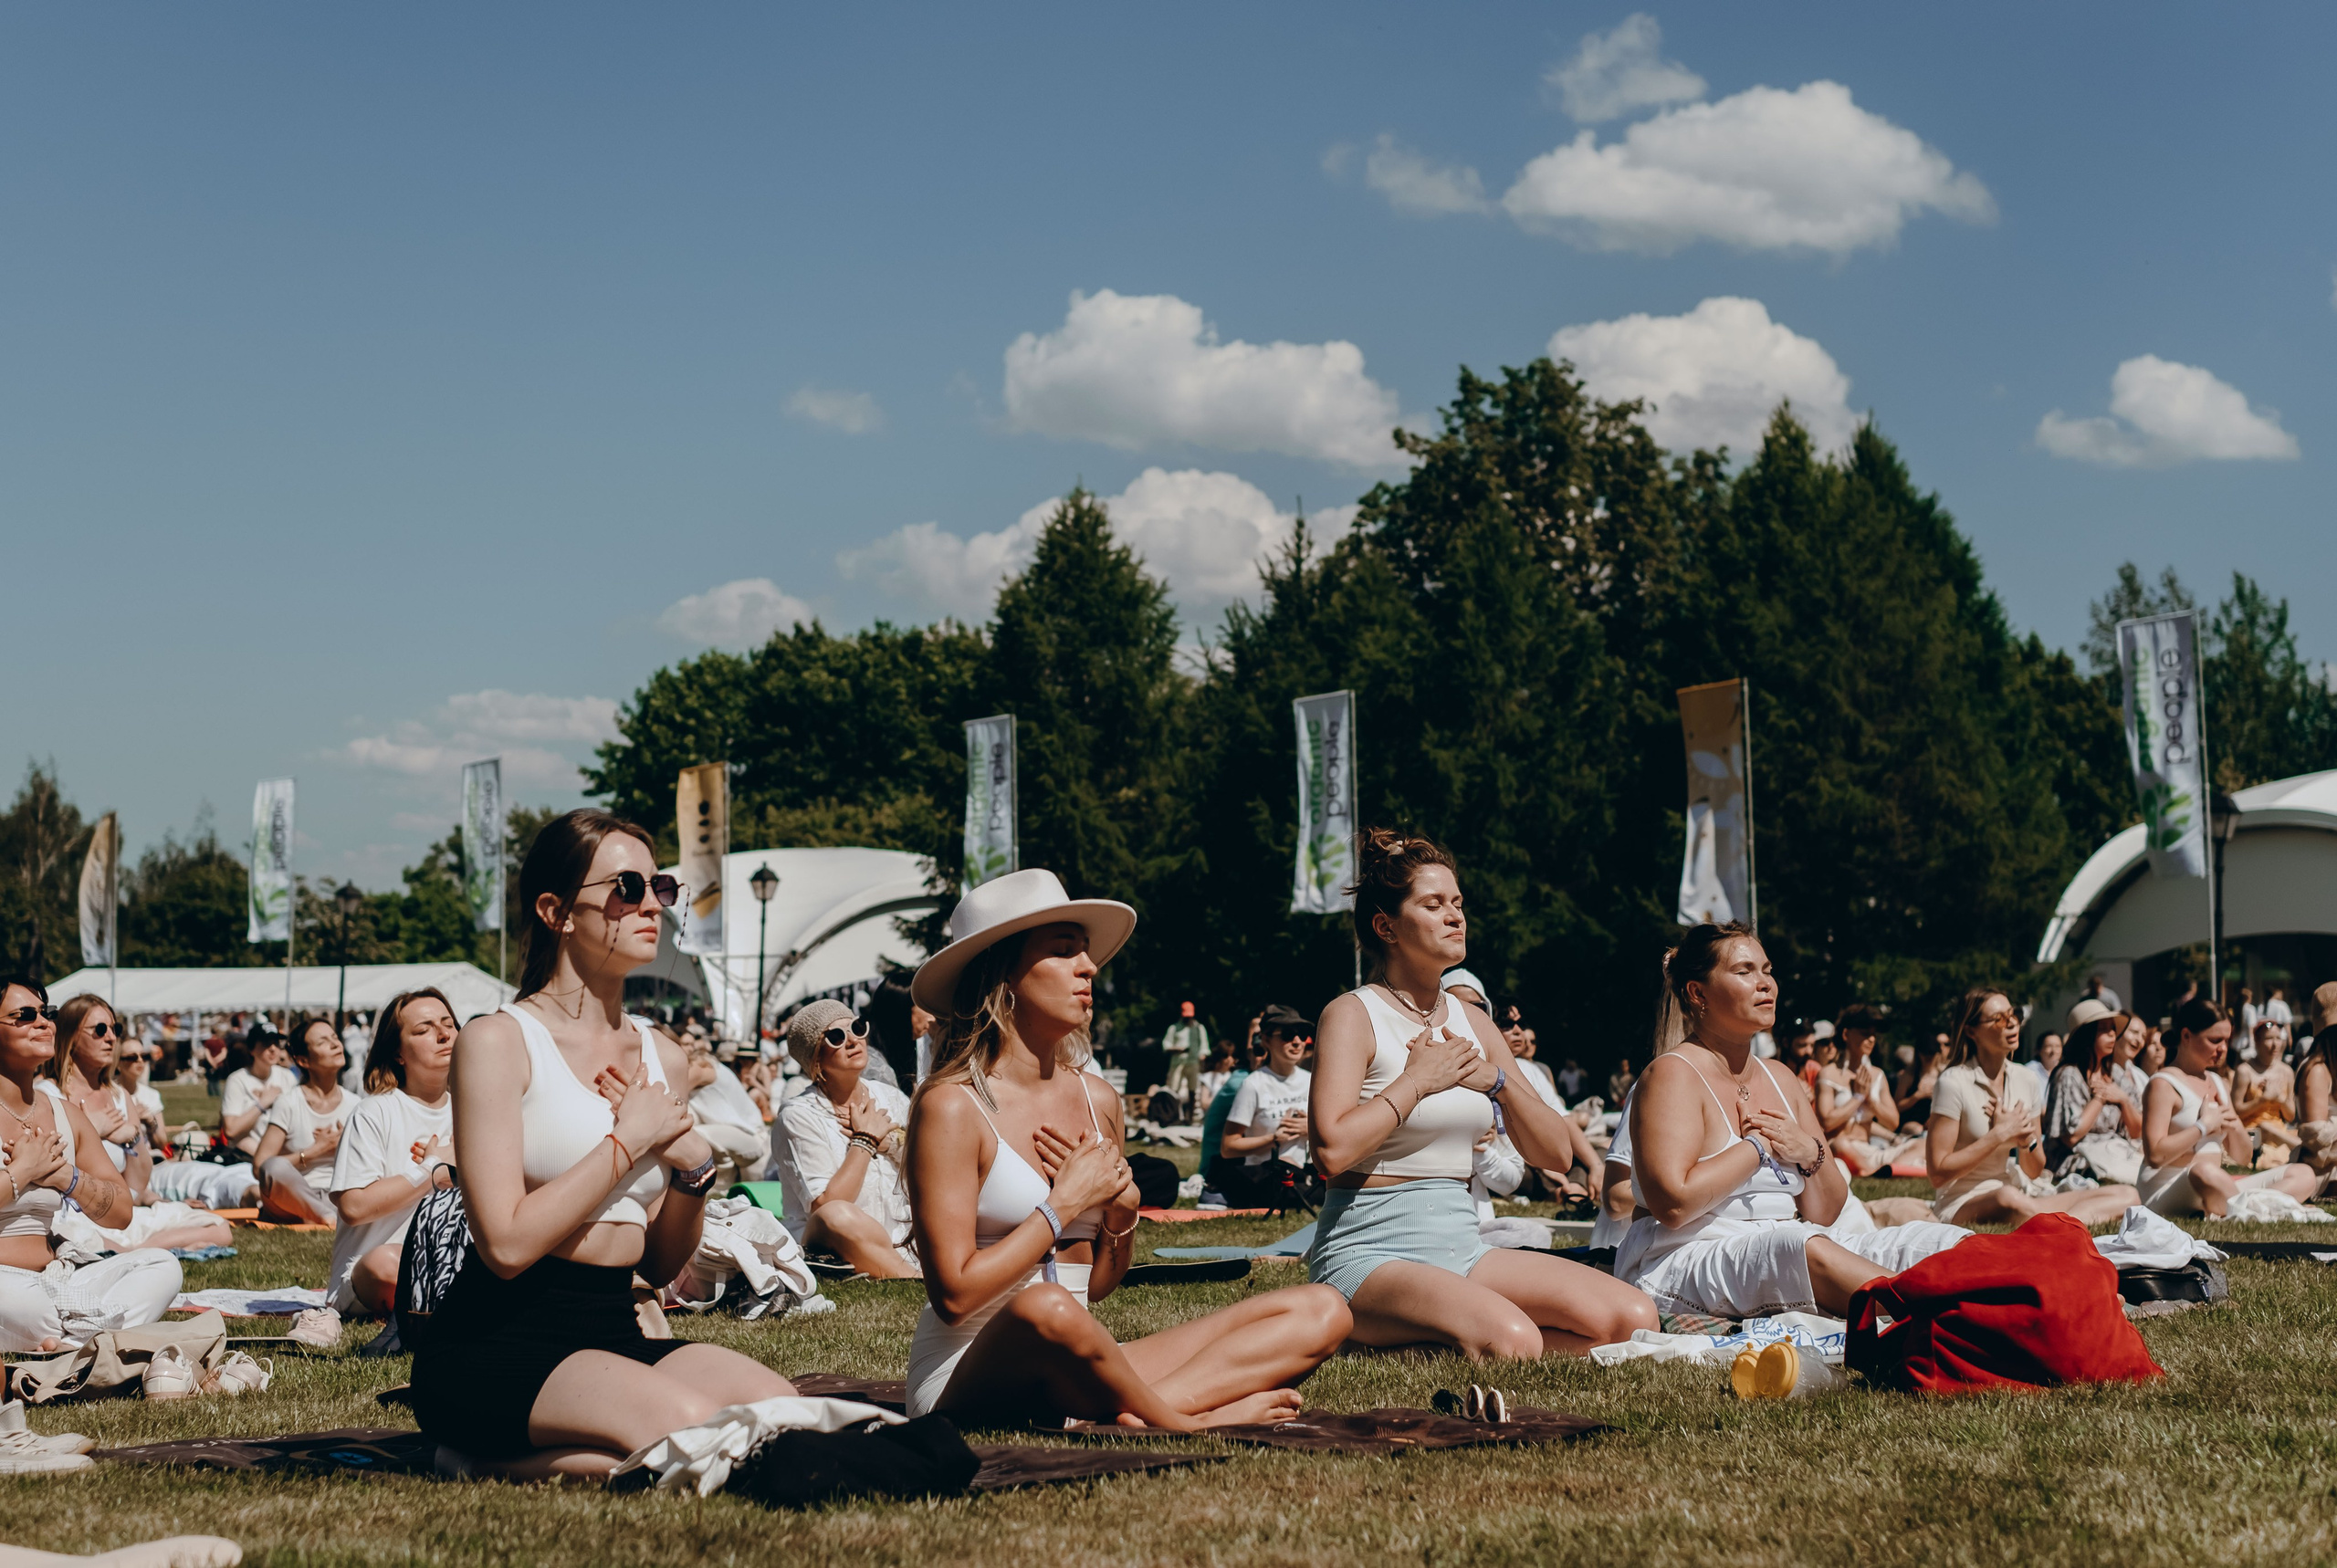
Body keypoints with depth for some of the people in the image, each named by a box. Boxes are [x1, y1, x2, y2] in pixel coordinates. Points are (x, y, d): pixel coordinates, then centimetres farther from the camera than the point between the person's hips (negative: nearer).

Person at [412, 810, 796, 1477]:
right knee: (684, 1422, -32)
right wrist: (630, 1139, -9)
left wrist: (693, 1166, 0)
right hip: (497, 1342, -7)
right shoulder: (500, 1041, -5)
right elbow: (507, 1245, -16)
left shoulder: (661, 1057, 15)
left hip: (616, 1332, 7)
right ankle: (486, 1453, -7)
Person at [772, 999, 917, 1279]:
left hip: (900, 1251, 4)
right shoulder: (799, 1117, -5)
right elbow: (825, 1207, -16)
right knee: (838, 1217, -39)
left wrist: (889, 1144, -5)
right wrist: (866, 1140, -7)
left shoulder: (894, 1102, 11)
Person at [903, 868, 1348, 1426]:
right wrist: (1066, 1202, -10)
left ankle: (1133, 1411, -26)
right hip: (968, 1378, -7)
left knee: (1320, 1312, -5)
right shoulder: (951, 1107, -8)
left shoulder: (1097, 1100, 12)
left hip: (1070, 1373, 7)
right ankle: (1178, 1421, -18)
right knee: (1046, 1310, -44)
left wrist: (1122, 1208, -2)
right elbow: (955, 1295, -15)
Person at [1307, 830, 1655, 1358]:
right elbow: (1332, 1150, -21)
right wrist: (1418, 1081, -10)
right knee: (1511, 1338, -37)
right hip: (1370, 1252, -8)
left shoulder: (1471, 1022, 16)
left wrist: (1498, 1080, -3)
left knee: (1633, 1317, -12)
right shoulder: (1354, 1015, -4)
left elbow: (1557, 1154, 14)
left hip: (1462, 1247, 8)